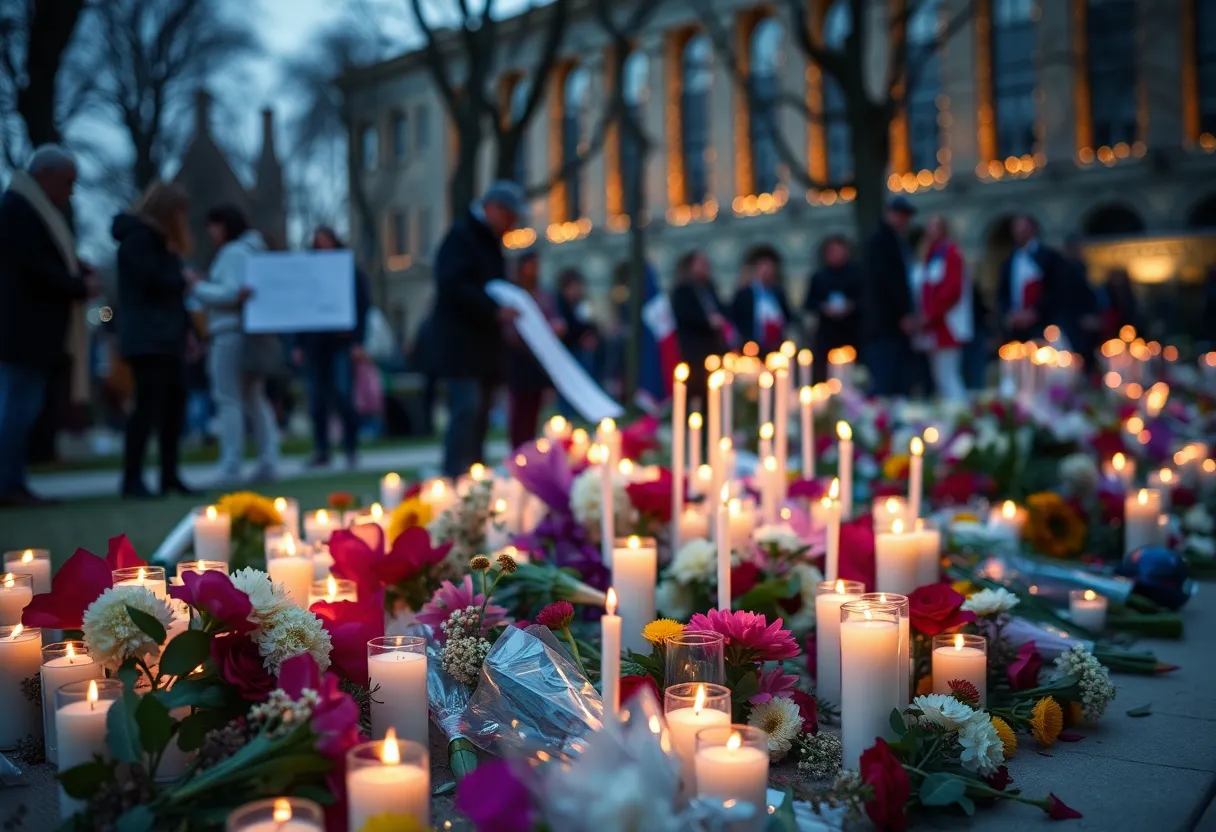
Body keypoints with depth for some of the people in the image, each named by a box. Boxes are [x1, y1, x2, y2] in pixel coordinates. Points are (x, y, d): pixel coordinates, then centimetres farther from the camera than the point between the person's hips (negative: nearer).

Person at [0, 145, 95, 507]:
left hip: (37, 329, 10)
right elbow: (33, 265, -20)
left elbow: (47, 259, 23)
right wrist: (80, 286, -10)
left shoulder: (35, 208, 20)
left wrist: (79, 270, 4)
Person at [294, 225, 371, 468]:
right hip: (315, 343, 3)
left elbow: (363, 309, 0)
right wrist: (299, 345, 7)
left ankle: (351, 448, 0)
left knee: (343, 394, -10)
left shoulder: (353, 274, 5)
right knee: (317, 399, 1)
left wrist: (358, 342, -9)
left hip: (342, 342, -3)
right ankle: (320, 450, 9)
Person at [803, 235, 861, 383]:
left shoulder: (856, 274, 4)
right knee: (822, 376, -4)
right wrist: (823, 308, -9)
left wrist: (851, 307, -14)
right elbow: (808, 305, 9)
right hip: (826, 334, 2)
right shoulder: (818, 277, 12)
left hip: (850, 333, -1)